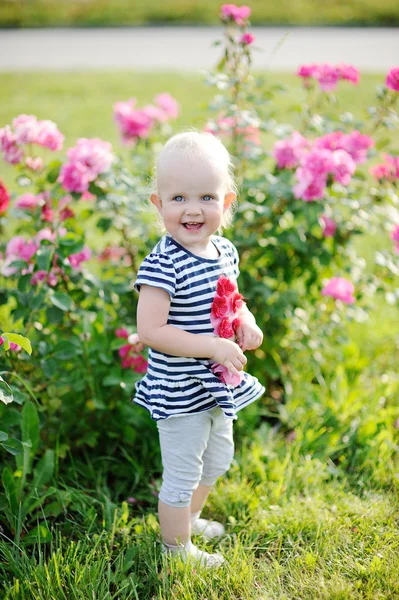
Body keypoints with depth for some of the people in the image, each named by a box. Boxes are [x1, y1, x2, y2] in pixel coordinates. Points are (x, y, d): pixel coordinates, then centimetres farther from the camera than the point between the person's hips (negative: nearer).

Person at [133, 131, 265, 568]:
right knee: (182, 475, 8)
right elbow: (150, 331, -29)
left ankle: (190, 518, 52)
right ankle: (177, 546, 32)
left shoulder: (224, 250, -1)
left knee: (218, 459, 27)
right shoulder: (163, 265, -26)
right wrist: (212, 347, -31)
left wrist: (246, 322, -5)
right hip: (180, 392, -8)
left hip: (217, 385, 8)